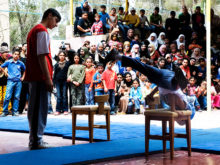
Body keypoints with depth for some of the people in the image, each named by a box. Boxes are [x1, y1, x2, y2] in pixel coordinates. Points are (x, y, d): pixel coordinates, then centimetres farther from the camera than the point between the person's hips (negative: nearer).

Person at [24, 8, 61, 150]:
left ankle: (34, 140, 17)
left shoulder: (34, 30, 21)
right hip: (40, 76, -10)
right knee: (40, 107, -7)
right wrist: (48, 78, -18)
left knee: (35, 108, 12)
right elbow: (42, 56, -16)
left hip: (33, 76, 10)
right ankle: (37, 141, -5)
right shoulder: (42, 31, -9)